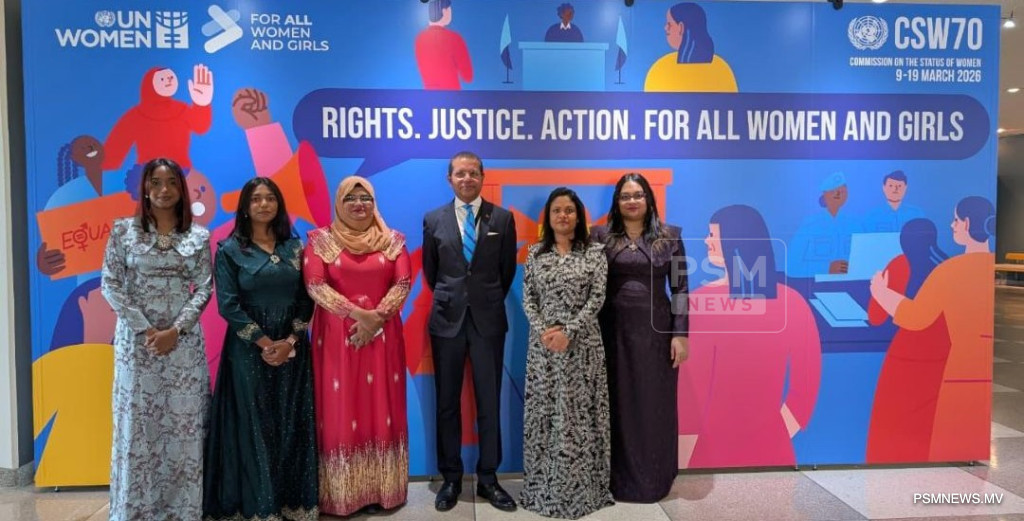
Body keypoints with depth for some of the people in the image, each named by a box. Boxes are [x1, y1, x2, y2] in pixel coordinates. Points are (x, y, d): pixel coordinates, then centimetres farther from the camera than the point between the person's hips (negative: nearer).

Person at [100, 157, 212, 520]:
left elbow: (204, 289, 1)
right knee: (137, 421, 4)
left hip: (184, 340, 1)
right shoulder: (124, 230, 3)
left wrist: (175, 330, -11)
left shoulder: (198, 236, 5)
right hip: (137, 338, 0)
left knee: (184, 422, 3)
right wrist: (145, 328, -10)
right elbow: (110, 285, -1)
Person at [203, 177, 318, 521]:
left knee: (292, 424, 5)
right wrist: (264, 342, -13)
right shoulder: (230, 249, -1)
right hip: (249, 349, -3)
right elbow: (228, 304, -8)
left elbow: (306, 298, 4)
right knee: (253, 426, 2)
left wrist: (290, 341, -9)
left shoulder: (294, 246, 7)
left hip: (293, 347, 3)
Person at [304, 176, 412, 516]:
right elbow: (315, 286, -9)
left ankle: (380, 490, 18)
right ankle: (341, 493, 15)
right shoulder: (321, 239, 2)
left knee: (381, 410, 6)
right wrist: (357, 314, -17)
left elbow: (403, 283, -2)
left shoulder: (393, 240, 7)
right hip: (336, 337, -1)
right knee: (340, 413, 3)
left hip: (382, 336, 2)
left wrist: (376, 318, -15)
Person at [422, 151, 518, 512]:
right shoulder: (434, 220, 3)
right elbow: (430, 271, 12)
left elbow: (508, 269, 7)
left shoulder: (502, 218, 1)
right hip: (447, 319, 1)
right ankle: (451, 478, 22)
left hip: (488, 320, -1)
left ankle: (488, 478, 20)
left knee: (489, 401, 6)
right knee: (447, 402, 8)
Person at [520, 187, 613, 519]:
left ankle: (582, 490, 18)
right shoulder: (536, 253, 6)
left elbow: (597, 298, -6)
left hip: (582, 345, -1)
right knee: (544, 414, 7)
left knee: (579, 416, 4)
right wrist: (543, 330, -12)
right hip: (543, 344, 2)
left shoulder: (595, 252, 1)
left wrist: (568, 332, -15)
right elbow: (527, 298, 4)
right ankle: (544, 489, 20)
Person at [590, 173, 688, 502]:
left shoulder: (670, 237, 3)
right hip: (614, 331, 0)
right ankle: (618, 479, 23)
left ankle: (655, 479, 25)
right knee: (618, 405, 8)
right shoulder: (600, 236, 2)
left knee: (655, 405, 8)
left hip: (656, 330, 0)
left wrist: (680, 333, -6)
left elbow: (680, 288, 1)